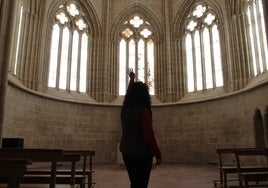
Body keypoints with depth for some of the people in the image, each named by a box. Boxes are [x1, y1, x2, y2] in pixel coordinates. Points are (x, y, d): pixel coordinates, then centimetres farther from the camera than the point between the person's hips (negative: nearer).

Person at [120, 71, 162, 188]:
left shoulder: (124, 109, 2)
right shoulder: (143, 110, -17)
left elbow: (129, 94, 23)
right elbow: (149, 135, -20)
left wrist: (131, 79, 38)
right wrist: (157, 153, -10)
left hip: (126, 151, 7)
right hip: (142, 153, -7)